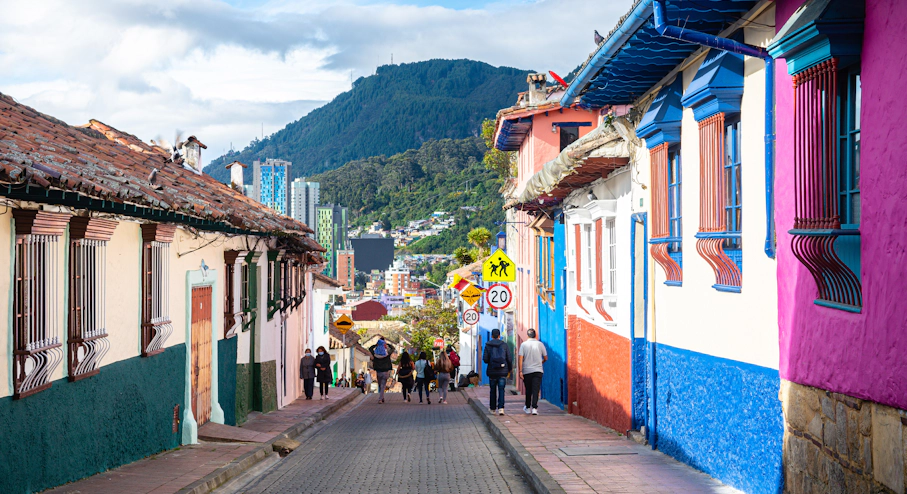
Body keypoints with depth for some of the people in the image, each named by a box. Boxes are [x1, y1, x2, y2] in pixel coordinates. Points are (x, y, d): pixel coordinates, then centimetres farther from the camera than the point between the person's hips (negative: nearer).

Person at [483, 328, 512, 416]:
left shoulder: (488, 345, -1)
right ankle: (501, 408, -16)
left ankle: (493, 409, 20)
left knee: (493, 390, 13)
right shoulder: (505, 345, 1)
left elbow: (485, 359, -6)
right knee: (501, 390, 0)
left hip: (492, 372, 0)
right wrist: (510, 369, 14)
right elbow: (509, 359, 0)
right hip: (503, 372, 0)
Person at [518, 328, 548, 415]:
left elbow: (520, 359, -8)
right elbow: (545, 358, 8)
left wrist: (520, 371, -7)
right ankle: (534, 408, -16)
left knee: (528, 391, 13)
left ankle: (528, 408, 24)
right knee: (536, 390, -4)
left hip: (527, 371, 0)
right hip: (538, 371, 0)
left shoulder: (524, 344, -2)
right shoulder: (540, 344, 1)